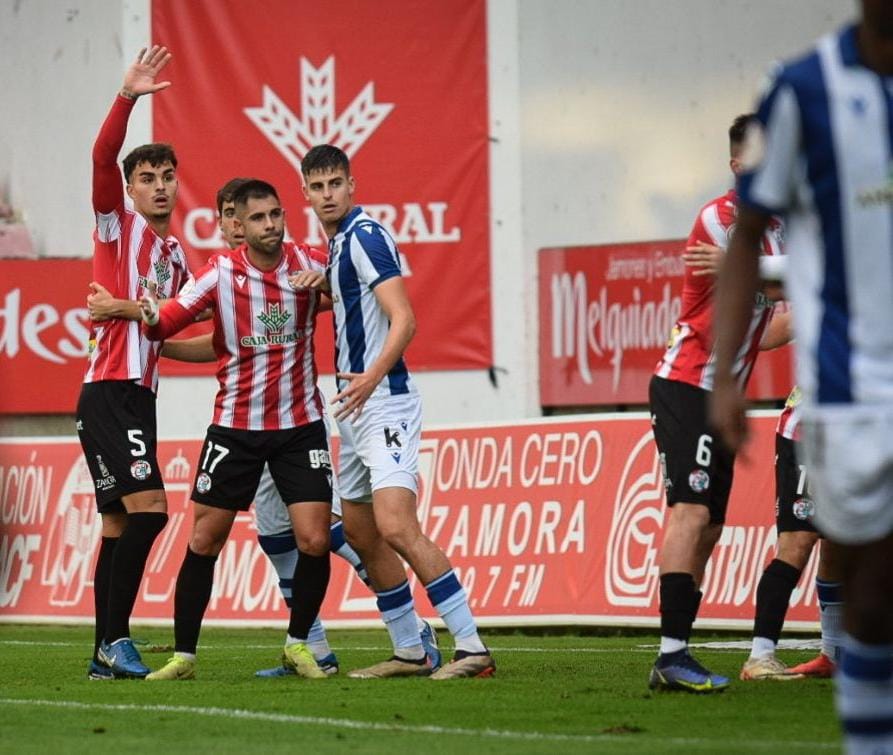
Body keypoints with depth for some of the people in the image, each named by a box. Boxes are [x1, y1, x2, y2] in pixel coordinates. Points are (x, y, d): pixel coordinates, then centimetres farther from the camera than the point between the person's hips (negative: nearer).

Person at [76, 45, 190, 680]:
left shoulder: (176, 253, 18)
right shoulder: (118, 224, -3)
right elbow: (102, 158, -20)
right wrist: (127, 99, -31)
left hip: (140, 393, 8)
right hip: (108, 391, -8)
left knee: (120, 523, 8)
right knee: (148, 508, -17)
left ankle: (105, 653, 10)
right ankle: (115, 639, -14)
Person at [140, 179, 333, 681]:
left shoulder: (310, 264, -3)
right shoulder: (222, 272, -7)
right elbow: (167, 323, -11)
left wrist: (323, 284, -11)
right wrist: (151, 317, -35)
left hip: (301, 423, 0)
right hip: (235, 426, 0)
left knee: (314, 541, -9)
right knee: (204, 540, 0)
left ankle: (299, 644, 12)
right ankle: (184, 654, 11)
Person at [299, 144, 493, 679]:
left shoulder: (365, 235, -12)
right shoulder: (338, 243, 16)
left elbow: (404, 319, -22)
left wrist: (373, 375, -34)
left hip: (384, 403, -11)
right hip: (357, 412, 11)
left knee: (397, 529, -20)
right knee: (361, 535, 12)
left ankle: (473, 648, -22)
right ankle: (409, 652, 19)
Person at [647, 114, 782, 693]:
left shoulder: (775, 226, 14)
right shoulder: (719, 220, -12)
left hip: (720, 394, 9)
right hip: (686, 388, -9)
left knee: (708, 526, 6)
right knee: (691, 511, -19)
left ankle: (673, 659, 8)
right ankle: (672, 654, -25)